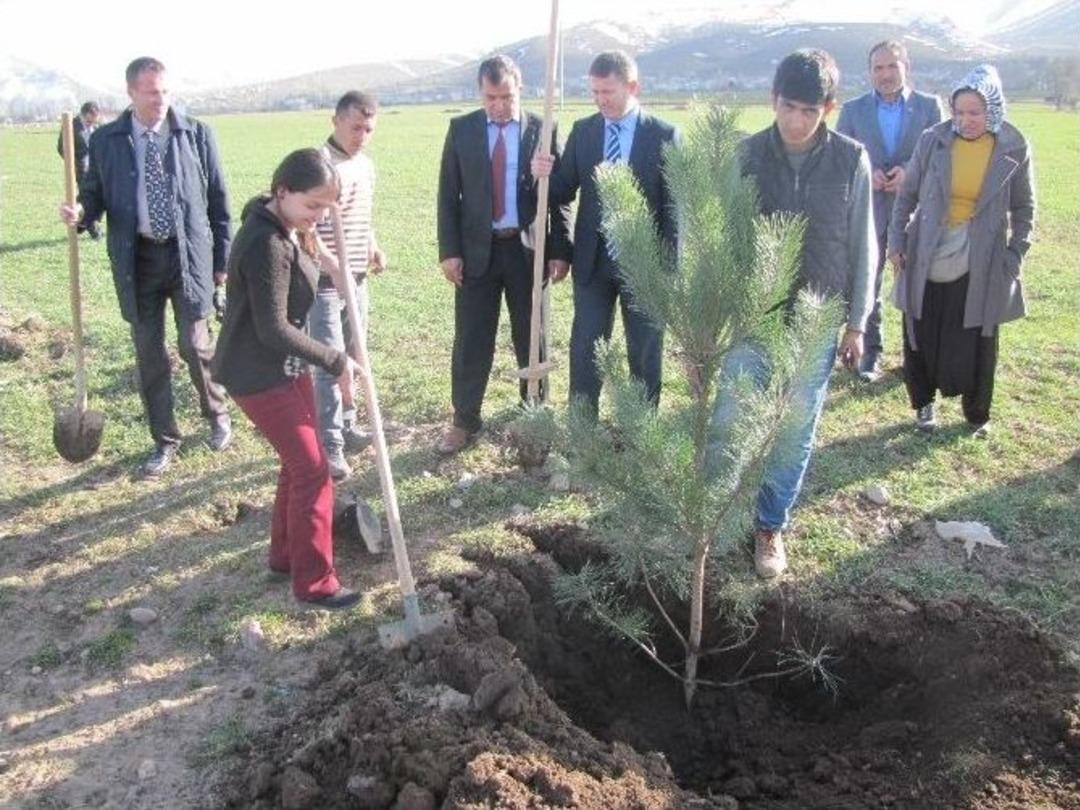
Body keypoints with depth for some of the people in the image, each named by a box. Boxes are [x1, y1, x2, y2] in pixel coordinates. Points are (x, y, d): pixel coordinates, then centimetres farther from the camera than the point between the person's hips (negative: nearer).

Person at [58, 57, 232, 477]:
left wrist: (222, 262, 3)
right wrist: (80, 211, -14)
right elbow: (96, 195, 11)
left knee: (195, 345, 2)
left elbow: (218, 201, 3)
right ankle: (164, 440, 24)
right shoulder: (106, 140, 2)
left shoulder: (196, 134, -1)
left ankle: (217, 413, 32)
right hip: (137, 260, 2)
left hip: (188, 256, -2)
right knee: (149, 354, 8)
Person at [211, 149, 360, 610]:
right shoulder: (267, 244, -25)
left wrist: (309, 242, 3)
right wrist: (335, 360, -20)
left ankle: (285, 555, 34)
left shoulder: (287, 231, 6)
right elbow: (273, 329, -27)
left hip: (285, 366, 10)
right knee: (313, 472, -4)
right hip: (259, 375, -10)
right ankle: (314, 583, 7)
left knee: (299, 462, 18)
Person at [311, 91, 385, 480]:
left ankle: (347, 426, 29)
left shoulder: (366, 165, 10)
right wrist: (332, 264, -35)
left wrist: (373, 247, 5)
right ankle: (331, 445, 2)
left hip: (357, 278, 7)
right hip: (323, 280, -7)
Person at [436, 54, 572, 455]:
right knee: (471, 342, 4)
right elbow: (448, 194, 3)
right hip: (477, 249, 1)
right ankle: (464, 421, 17)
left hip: (528, 249, 0)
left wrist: (560, 250, -5)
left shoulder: (542, 130, 0)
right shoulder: (461, 129, 3)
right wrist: (449, 251, -5)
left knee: (532, 338, 9)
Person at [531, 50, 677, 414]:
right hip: (592, 260, 3)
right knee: (584, 349, 8)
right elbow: (564, 192, 4)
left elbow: (673, 205, -6)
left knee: (645, 353, 11)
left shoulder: (663, 135, -7)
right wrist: (546, 175, -18)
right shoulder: (582, 131, 4)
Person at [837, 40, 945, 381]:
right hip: (868, 211, 0)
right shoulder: (852, 110, 3)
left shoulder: (929, 106, 2)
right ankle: (870, 351, 17)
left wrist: (910, 171, -16)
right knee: (866, 284, 5)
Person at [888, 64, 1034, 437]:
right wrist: (896, 242, 0)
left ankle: (977, 414, 26)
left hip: (981, 267, 0)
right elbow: (907, 195, 5)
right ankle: (924, 403, 30)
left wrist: (1015, 256, 0)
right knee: (921, 338, 6)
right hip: (926, 262, 1)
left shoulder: (1013, 149, -3)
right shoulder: (933, 141, -4)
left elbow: (1024, 209, 7)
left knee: (978, 343, 5)